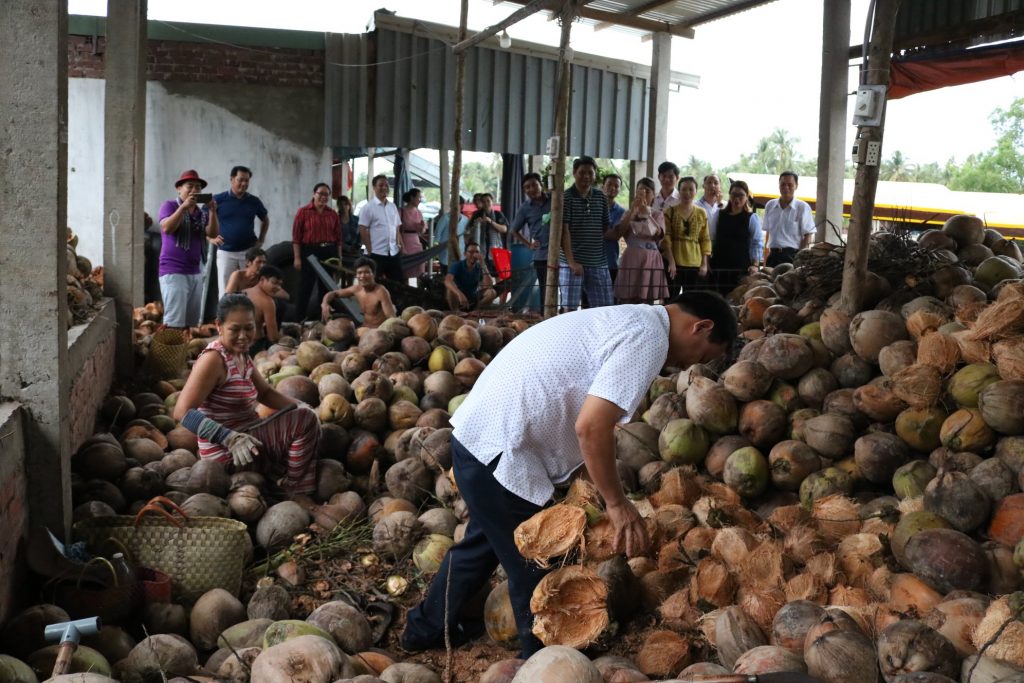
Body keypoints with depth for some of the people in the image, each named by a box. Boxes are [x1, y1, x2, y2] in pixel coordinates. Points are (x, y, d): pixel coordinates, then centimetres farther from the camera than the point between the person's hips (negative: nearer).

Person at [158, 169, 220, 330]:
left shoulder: (202, 212, 14)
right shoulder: (169, 206, 0)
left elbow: (213, 234, 1)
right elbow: (167, 228, -17)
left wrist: (212, 211, -11)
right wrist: (184, 206, -22)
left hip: (195, 273, 6)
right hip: (173, 272, -6)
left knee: (192, 322, 8)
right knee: (174, 322, -13)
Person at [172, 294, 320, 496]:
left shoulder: (242, 355, 7)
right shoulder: (214, 359, -20)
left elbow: (265, 392, 18)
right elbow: (183, 412, -27)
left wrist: (299, 407, 0)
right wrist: (229, 438, -37)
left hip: (246, 439, 10)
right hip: (226, 451, -10)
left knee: (306, 416, 19)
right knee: (305, 421, -15)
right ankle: (296, 494, -5)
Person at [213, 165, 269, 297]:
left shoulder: (254, 201, 7)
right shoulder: (218, 200, -2)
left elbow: (265, 219, 23)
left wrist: (261, 239, 11)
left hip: (249, 251, 2)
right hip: (226, 252, -2)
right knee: (226, 293, 0)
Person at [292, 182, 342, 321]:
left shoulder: (333, 214, 8)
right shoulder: (303, 212, -2)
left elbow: (338, 237, 10)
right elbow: (296, 237, -5)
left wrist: (339, 257, 7)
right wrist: (297, 258, -10)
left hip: (329, 253, 4)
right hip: (309, 252, -4)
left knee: (326, 287, 9)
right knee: (306, 287, -1)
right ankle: (300, 319, 6)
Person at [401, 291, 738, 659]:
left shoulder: (626, 322, 16)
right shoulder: (648, 338, -15)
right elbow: (591, 428, -25)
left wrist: (594, 492, 15)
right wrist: (617, 503, -13)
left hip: (478, 434, 10)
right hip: (499, 452, -10)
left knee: (485, 543, 29)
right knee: (535, 569, 5)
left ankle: (427, 628, 46)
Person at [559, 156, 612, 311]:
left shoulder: (601, 197, 11)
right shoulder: (566, 197, -5)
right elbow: (564, 231, -11)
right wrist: (571, 261, -16)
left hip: (598, 263, 5)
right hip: (572, 262, -5)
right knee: (570, 308, -1)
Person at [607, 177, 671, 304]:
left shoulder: (657, 214, 11)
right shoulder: (628, 213, 11)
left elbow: (659, 234, -9)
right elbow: (618, 232, -7)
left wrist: (646, 212, -16)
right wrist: (633, 210, -11)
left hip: (651, 261, 1)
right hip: (632, 260, -1)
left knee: (649, 301, 2)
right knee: (627, 301, -6)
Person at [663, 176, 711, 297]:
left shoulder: (701, 213, 10)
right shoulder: (671, 211, 2)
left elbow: (705, 239, 10)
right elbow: (666, 237, -5)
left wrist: (705, 264, 2)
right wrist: (671, 261, -14)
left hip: (695, 263, 3)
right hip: (675, 262, -3)